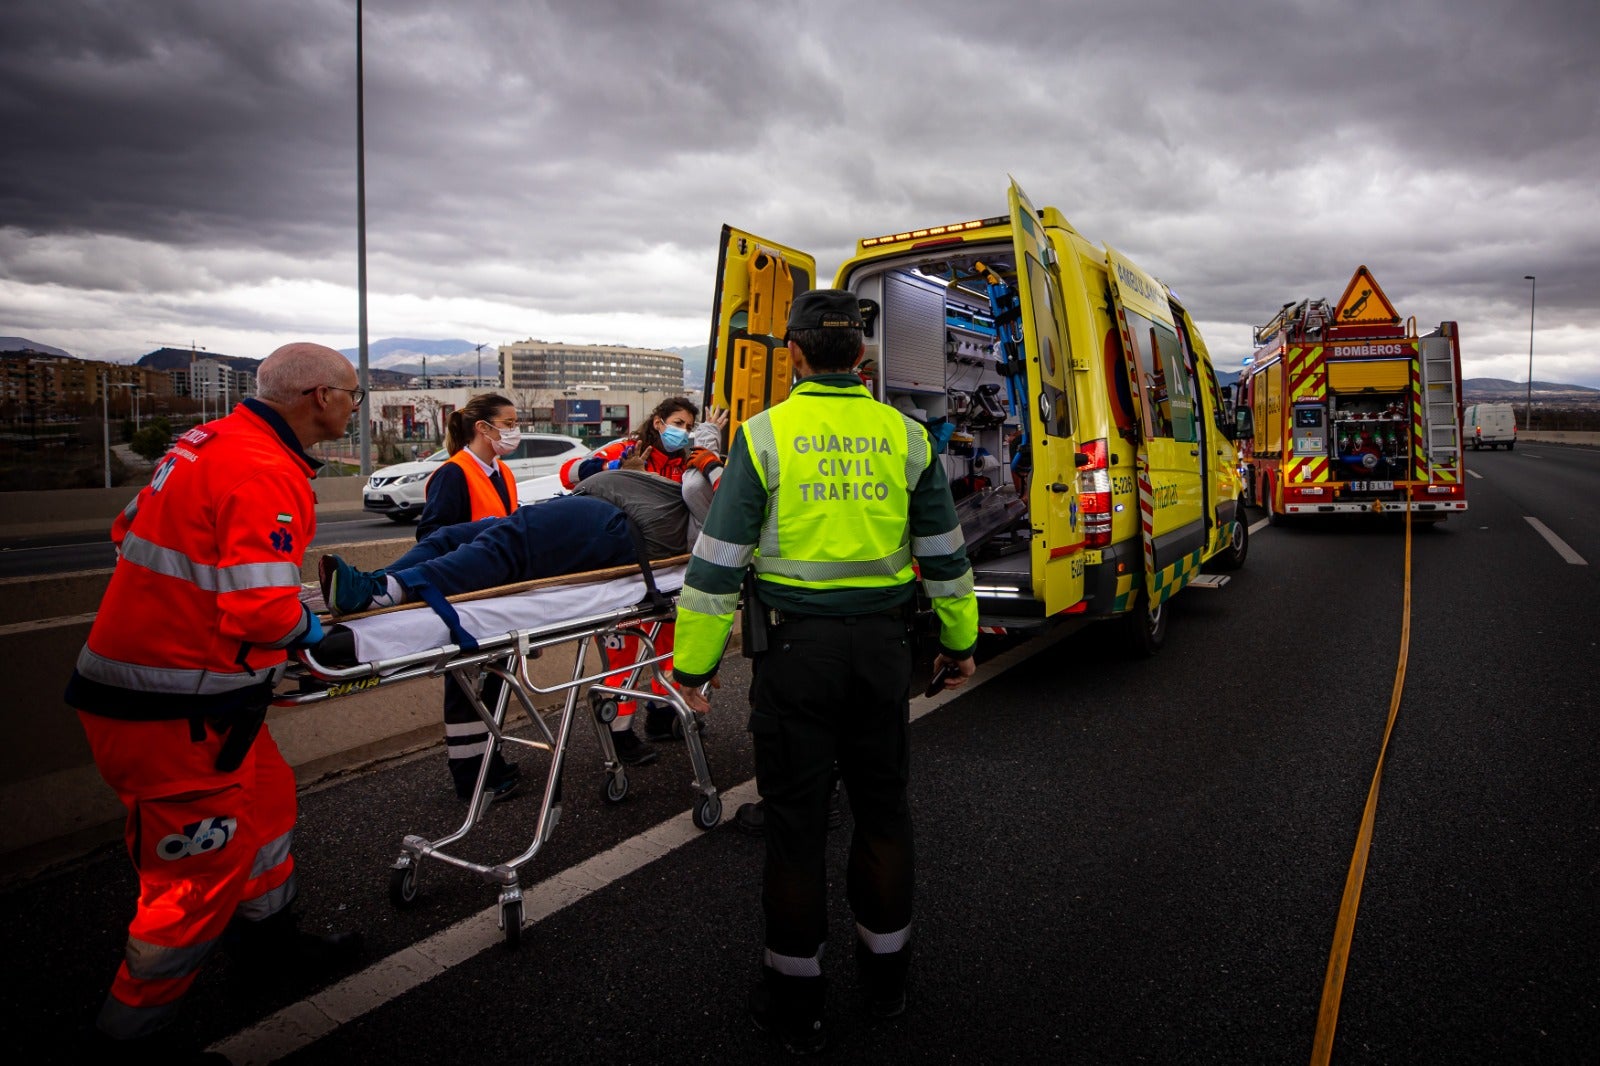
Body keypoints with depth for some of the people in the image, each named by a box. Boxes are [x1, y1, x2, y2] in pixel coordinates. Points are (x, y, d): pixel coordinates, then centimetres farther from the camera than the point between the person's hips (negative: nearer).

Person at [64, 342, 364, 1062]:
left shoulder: (210, 441, 8)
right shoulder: (266, 471, -23)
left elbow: (130, 533, 18)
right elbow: (263, 611, -28)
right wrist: (305, 630, -8)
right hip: (176, 710, -10)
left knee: (265, 799, 23)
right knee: (205, 867, 4)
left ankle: (271, 942, 42)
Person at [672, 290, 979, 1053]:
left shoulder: (764, 434, -7)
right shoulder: (905, 436, 2)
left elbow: (718, 561, -9)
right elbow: (943, 555, 8)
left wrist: (694, 663, -1)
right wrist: (959, 642, 20)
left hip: (795, 647, -3)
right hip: (883, 645, 3)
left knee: (796, 818, 8)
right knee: (882, 805, 17)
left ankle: (795, 999, 22)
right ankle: (885, 973, 34)